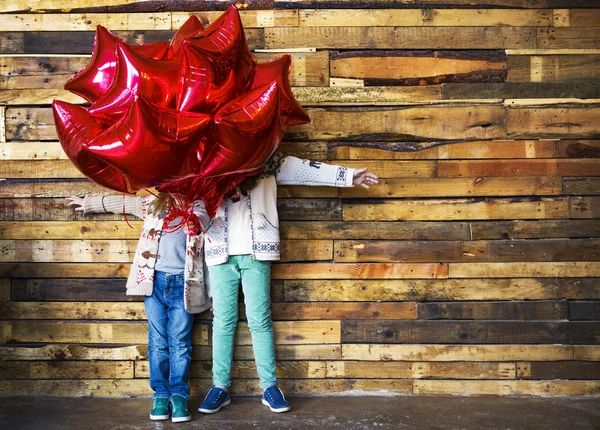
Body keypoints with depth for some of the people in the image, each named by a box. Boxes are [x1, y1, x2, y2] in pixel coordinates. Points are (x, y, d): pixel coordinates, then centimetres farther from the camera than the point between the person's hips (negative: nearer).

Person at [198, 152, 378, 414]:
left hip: (255, 252, 0)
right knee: (223, 321, 2)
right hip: (220, 254, 1)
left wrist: (348, 175, 8)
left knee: (259, 319, 0)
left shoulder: (265, 160, 11)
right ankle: (220, 386, 10)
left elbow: (303, 169, 10)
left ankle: (269, 386, 8)